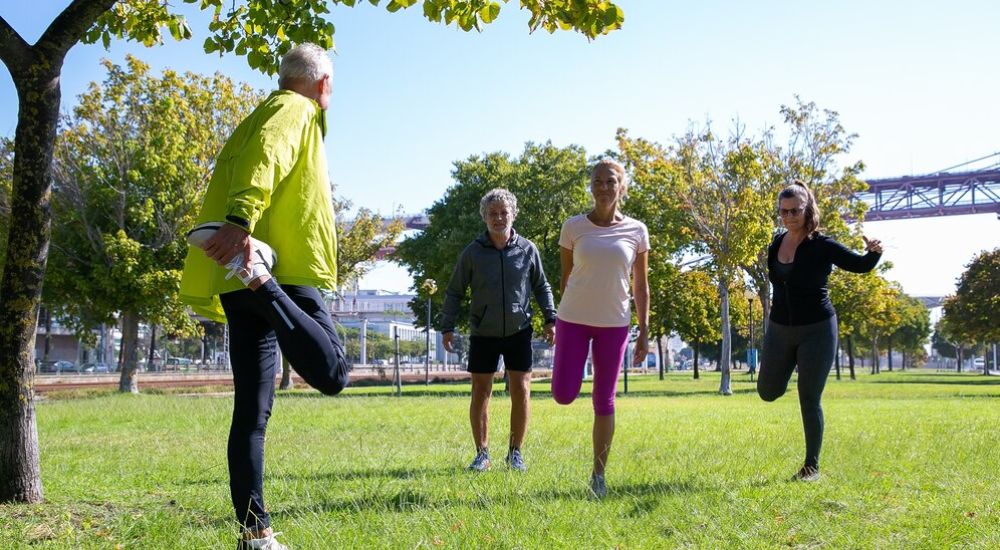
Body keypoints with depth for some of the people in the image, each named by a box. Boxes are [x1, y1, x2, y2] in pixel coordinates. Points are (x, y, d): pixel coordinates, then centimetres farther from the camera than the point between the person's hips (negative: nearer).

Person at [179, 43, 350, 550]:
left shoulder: (255, 119, 29)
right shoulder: (296, 110, 3)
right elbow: (264, 157, -19)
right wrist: (243, 219, -35)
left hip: (237, 280, 9)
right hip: (284, 268, -9)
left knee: (251, 410, 7)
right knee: (331, 373, -17)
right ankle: (254, 272, -30)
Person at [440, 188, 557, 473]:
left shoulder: (527, 250, -1)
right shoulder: (473, 252, -4)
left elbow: (541, 287, 11)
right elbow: (454, 292, 3)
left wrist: (550, 319, 2)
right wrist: (447, 327, -3)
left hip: (519, 332, 1)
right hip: (483, 334, 0)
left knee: (521, 391, -2)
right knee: (480, 393, 2)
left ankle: (515, 452, 12)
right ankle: (482, 454, 13)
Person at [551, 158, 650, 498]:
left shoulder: (636, 231, 0)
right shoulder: (574, 227, -2)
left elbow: (641, 287, 4)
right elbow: (565, 278, 7)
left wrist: (644, 332, 0)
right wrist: (563, 317, 10)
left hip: (614, 324, 0)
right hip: (573, 320, 0)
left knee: (604, 402, 3)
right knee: (564, 396, -7)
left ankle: (598, 473, 16)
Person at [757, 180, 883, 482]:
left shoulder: (821, 245, -13)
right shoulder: (776, 245, 3)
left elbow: (860, 265, -11)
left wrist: (873, 252, -33)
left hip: (816, 331, -5)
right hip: (779, 330, 5)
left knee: (809, 401, -2)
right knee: (768, 392, 12)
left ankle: (812, 466, 12)